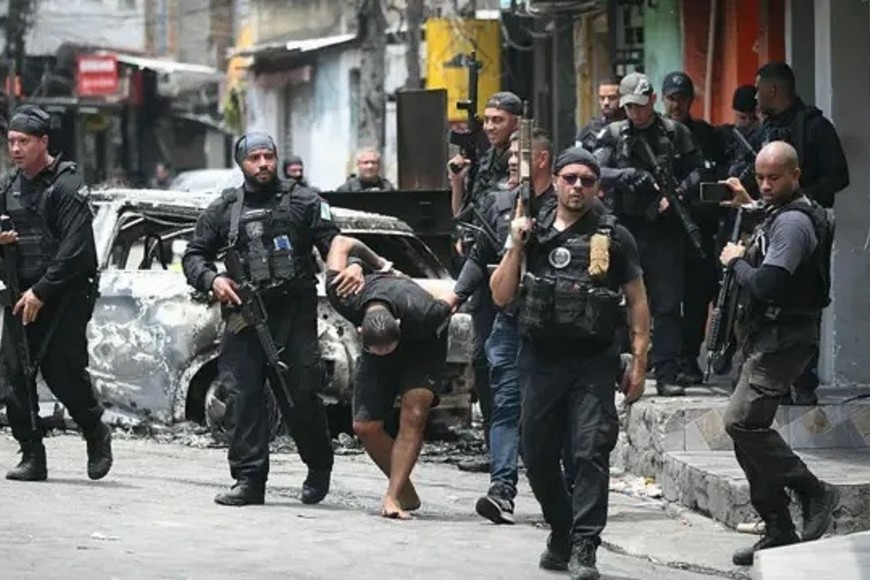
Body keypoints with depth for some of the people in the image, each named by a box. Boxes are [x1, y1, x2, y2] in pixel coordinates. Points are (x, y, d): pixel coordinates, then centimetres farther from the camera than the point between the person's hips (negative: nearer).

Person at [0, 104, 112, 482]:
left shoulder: (66, 185, -10)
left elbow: (75, 249, -16)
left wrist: (41, 291, -18)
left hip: (65, 295, -7)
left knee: (62, 370, -8)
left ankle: (96, 434, 17)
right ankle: (32, 456, 2)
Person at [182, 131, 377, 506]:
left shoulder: (302, 202, 11)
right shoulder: (223, 210, 16)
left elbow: (331, 238, 2)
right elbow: (194, 255, 17)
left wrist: (350, 264, -19)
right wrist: (212, 280, -4)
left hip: (294, 311, -2)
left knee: (302, 394, -5)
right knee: (242, 397, -4)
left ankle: (319, 468, 17)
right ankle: (249, 480, -1)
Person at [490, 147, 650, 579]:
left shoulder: (613, 237, 1)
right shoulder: (533, 232, 9)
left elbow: (637, 302, 2)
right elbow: (502, 296, 7)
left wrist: (639, 363, -4)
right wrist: (515, 246, -6)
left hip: (592, 362, -3)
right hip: (540, 360, 3)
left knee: (591, 451, -13)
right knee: (537, 454, 10)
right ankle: (561, 532, 28)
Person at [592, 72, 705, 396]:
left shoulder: (675, 134, 6)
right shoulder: (613, 135, 7)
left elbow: (697, 170, 6)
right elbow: (596, 172, -4)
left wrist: (678, 194, -12)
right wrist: (629, 175, -20)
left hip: (665, 232, -1)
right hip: (626, 228, 1)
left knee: (668, 305, 0)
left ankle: (667, 375, 4)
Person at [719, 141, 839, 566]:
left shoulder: (794, 221, -15)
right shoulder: (779, 215, 17)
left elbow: (766, 284, -25)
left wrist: (735, 261, -7)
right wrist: (749, 206, 30)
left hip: (782, 338, -11)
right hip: (767, 338, 11)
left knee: (742, 421, -20)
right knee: (749, 428, 8)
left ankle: (813, 493, -10)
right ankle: (778, 530, 12)